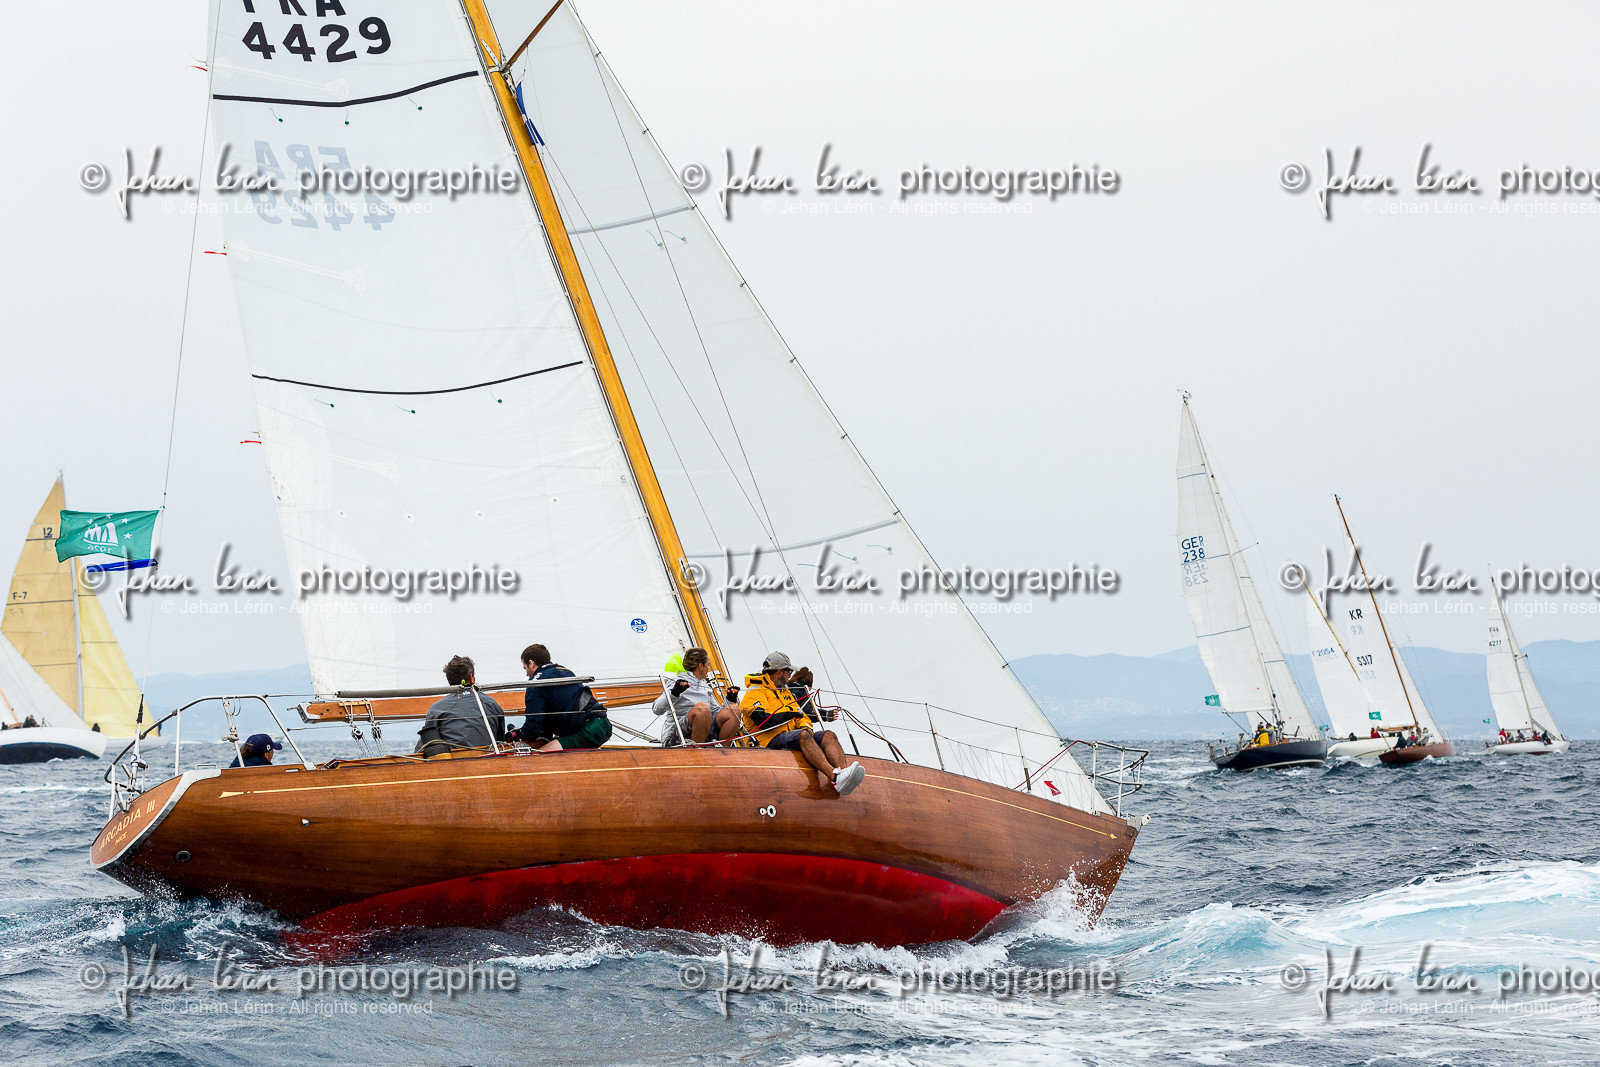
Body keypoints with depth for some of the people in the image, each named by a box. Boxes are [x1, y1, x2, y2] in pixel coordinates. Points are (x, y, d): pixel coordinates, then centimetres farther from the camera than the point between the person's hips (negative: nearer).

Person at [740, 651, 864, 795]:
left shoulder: (784, 691, 29)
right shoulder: (755, 692, 0)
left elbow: (800, 715, 25)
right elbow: (764, 721, -15)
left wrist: (806, 726, 1)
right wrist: (791, 712, -4)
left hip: (791, 737, 8)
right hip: (772, 741, -8)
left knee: (828, 736, -16)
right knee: (803, 735, -36)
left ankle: (842, 771, -45)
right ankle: (835, 778, -55)